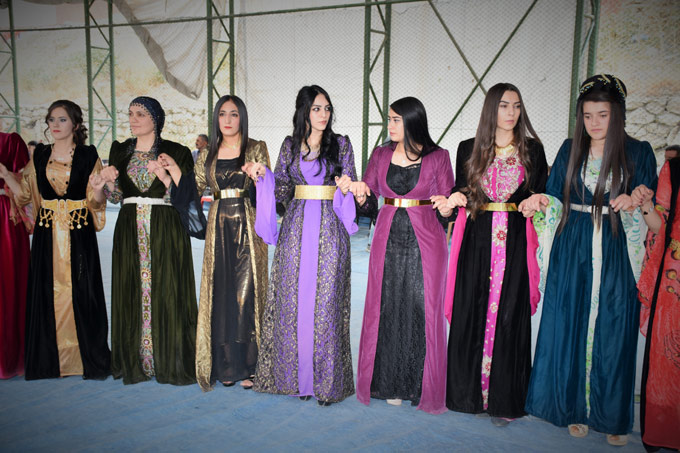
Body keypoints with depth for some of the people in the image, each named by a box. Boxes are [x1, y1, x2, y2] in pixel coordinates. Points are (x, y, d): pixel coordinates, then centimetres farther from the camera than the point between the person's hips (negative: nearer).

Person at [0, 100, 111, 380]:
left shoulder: (88, 155, 0)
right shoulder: (39, 156, 11)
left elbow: (95, 202, -3)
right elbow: (25, 193, 12)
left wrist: (97, 189, -24)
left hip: (78, 235, -3)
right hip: (47, 234, 4)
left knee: (80, 292, -2)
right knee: (48, 293, 5)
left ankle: (88, 360, 10)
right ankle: (49, 360, 18)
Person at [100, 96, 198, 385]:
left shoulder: (176, 152, -1)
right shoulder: (120, 151, 12)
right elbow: (115, 197, 13)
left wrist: (164, 176, -21)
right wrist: (110, 181, -8)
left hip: (165, 231, -4)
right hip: (130, 230, 4)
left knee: (165, 292, -3)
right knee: (132, 293, 6)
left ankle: (170, 362, 8)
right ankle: (135, 361, 18)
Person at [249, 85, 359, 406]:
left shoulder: (341, 144, 5)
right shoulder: (289, 145, 10)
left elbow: (350, 186, 5)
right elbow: (282, 190, 10)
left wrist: (345, 187, -17)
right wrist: (263, 175, -7)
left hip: (329, 230, -2)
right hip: (296, 229, 3)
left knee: (325, 301, -2)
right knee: (293, 299, 4)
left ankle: (327, 380, 9)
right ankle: (296, 375, 18)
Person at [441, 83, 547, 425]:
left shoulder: (532, 150, 9)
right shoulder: (468, 149, 9)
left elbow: (543, 193, 11)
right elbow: (460, 192, 11)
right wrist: (455, 199, -11)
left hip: (515, 243, 0)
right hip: (477, 241, 1)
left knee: (509, 316, 0)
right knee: (471, 313, 4)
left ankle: (503, 399, 12)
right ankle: (468, 392, 19)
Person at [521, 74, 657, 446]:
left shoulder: (638, 153, 2)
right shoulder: (570, 150, 7)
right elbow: (557, 200, 7)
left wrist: (632, 205, -21)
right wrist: (542, 201, -15)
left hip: (615, 259, -1)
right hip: (572, 256, 2)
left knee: (612, 334, 3)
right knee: (570, 330, 5)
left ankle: (613, 416, 20)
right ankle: (574, 409, 22)